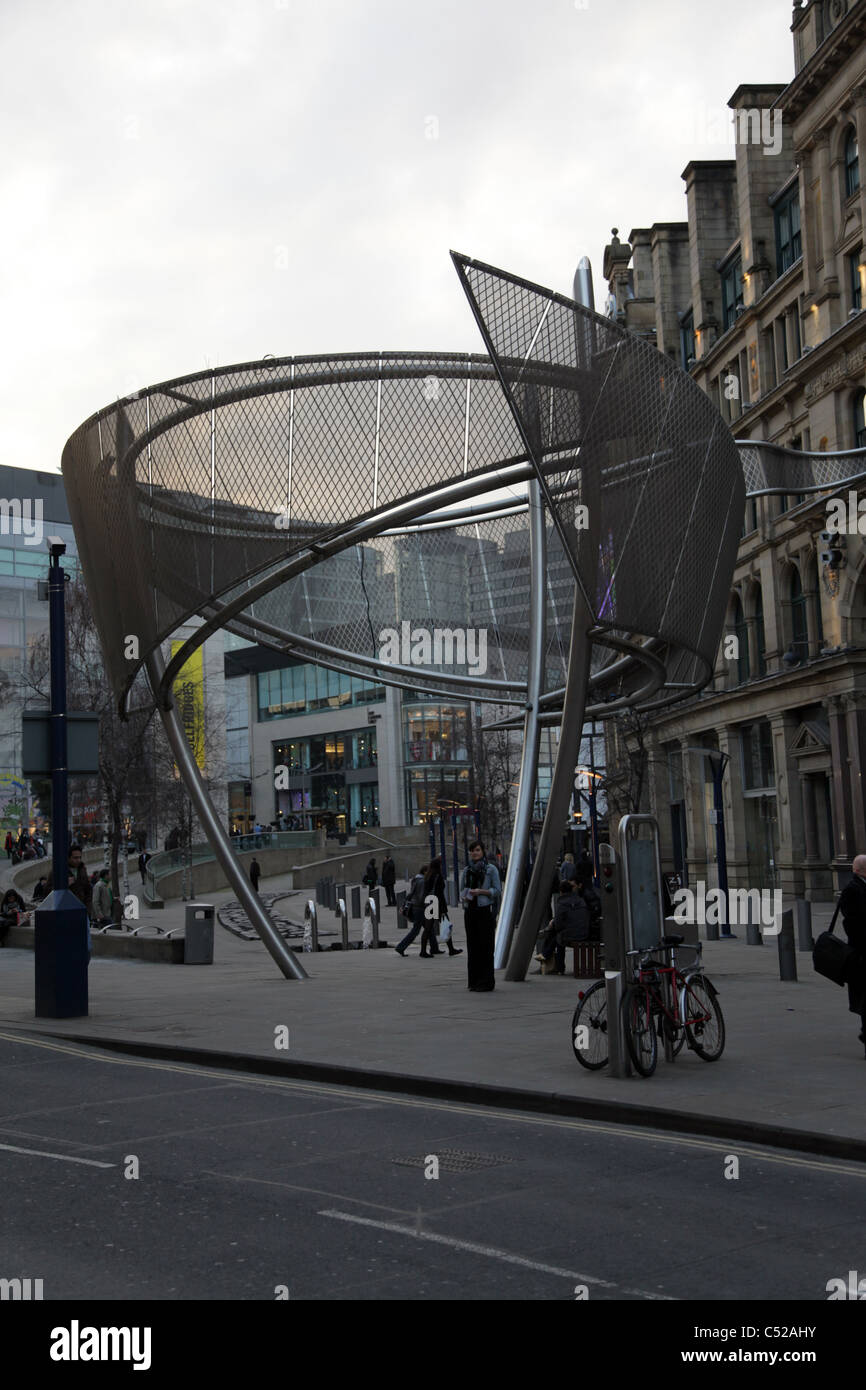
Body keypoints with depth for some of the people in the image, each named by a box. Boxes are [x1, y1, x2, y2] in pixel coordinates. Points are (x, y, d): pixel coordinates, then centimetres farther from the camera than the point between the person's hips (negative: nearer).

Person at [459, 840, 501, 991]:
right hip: (470, 910, 4)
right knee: (472, 945, 4)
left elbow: (497, 890, -3)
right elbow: (462, 890, 17)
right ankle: (474, 981, 9)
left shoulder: (491, 869, 0)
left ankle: (486, 982, -2)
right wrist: (464, 897, -4)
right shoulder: (466, 871, 13)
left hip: (485, 910, -4)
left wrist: (481, 891, -16)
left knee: (485, 945, -6)